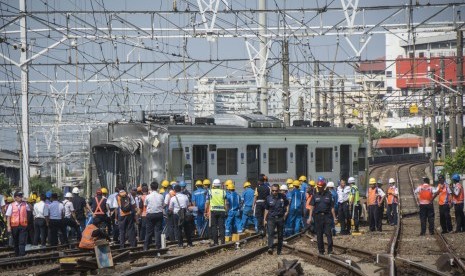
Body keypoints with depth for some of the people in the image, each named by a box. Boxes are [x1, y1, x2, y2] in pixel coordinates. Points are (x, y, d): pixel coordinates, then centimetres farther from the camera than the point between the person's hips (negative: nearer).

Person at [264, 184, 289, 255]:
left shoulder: (283, 197, 1)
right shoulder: (268, 198, 0)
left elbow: (287, 205, 16)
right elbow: (266, 210, 8)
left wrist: (286, 212, 1)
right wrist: (264, 219, 5)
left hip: (280, 218, 1)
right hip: (271, 218, -1)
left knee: (280, 235, 8)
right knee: (270, 233, -20)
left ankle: (279, 250, 19)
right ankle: (270, 248, -33)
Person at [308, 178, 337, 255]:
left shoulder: (328, 195, 6)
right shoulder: (315, 195, 8)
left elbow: (332, 207, 6)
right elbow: (312, 207, 5)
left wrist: (334, 218, 3)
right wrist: (310, 217, -3)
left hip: (327, 216, -1)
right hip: (318, 216, 1)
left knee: (328, 233, -9)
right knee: (319, 234, 4)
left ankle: (330, 250, -8)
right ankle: (321, 250, 11)